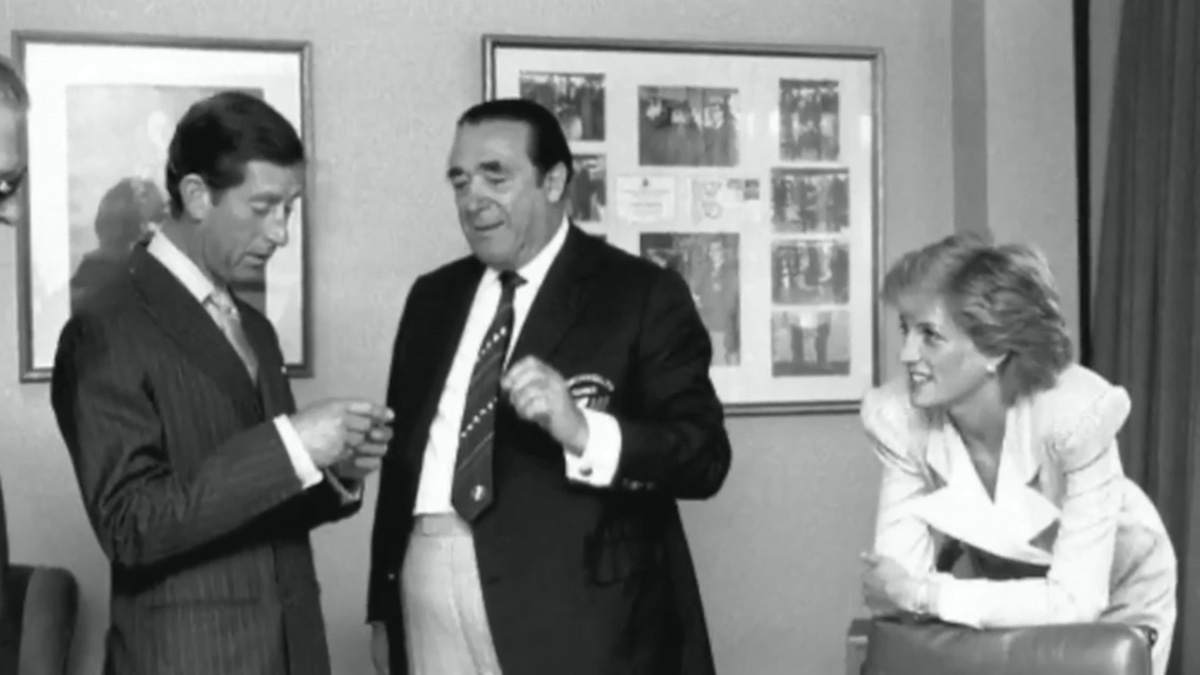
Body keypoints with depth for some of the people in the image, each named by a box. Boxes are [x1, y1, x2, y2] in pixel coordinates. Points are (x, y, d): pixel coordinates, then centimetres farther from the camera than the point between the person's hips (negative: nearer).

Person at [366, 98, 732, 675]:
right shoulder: (433, 297, 12)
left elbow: (704, 455, -10)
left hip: (573, 615, -4)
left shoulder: (642, 294, -3)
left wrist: (583, 432, -25)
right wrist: (383, 606, 11)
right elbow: (401, 454, 13)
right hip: (432, 611, 5)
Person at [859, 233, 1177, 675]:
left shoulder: (1077, 412, -35)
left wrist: (925, 594, -37)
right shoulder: (897, 418, -25)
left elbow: (1076, 599, -35)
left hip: (1111, 593, -2)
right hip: (997, 594, 2)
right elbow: (897, 578, -21)